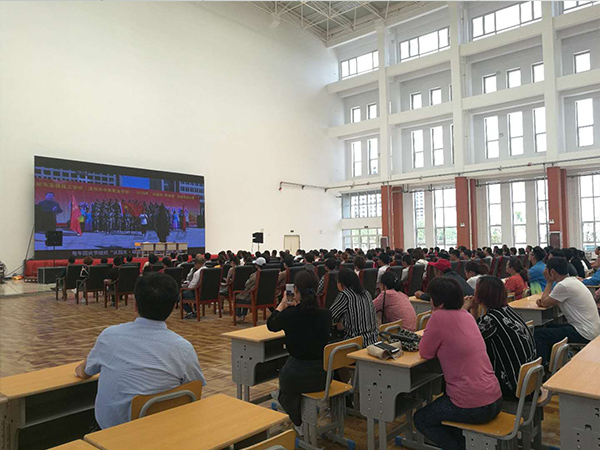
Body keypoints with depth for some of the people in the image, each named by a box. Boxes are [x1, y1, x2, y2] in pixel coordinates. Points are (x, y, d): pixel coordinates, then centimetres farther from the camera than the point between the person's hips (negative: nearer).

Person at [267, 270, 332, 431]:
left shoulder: (288, 315, -18)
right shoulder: (326, 315, -11)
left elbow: (270, 325, 6)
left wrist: (282, 305, 19)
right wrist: (298, 306, 18)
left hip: (296, 377, -3)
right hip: (322, 377, 4)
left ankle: (299, 424, 37)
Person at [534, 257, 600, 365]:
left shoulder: (563, 285, -23)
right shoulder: (572, 280, 8)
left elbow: (544, 302, -10)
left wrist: (549, 282, -4)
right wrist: (544, 301, -3)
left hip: (584, 334, -10)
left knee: (539, 334, -10)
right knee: (550, 327, 24)